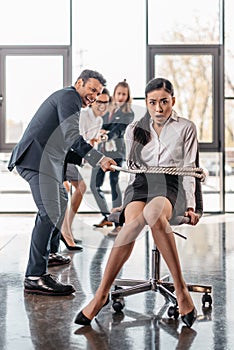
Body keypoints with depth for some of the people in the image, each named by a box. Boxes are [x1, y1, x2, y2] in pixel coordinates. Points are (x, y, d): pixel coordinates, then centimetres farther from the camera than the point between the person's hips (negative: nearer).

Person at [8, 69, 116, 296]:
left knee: (61, 201, 26)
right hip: (38, 159, -11)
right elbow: (71, 135, -23)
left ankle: (50, 253, 38)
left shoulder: (68, 98, 26)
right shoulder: (69, 96, -7)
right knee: (50, 213, -19)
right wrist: (99, 159, -30)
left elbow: (64, 141, 27)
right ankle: (35, 276, -22)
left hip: (45, 159, 11)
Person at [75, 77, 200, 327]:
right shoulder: (135, 130, 20)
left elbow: (189, 171, 8)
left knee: (152, 213, -40)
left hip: (171, 185, -2)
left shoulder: (186, 128, 13)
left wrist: (190, 206, -4)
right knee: (133, 220, -35)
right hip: (140, 184, 2)